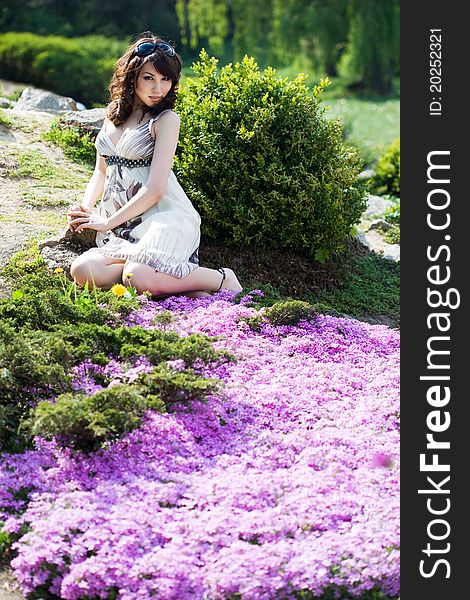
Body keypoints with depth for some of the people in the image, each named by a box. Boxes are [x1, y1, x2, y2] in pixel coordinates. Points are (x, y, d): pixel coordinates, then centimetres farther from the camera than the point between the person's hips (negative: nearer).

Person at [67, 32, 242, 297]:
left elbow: (156, 188, -13)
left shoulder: (166, 119, -4)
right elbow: (101, 171, 24)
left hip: (164, 215, -6)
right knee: (83, 271, -24)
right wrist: (85, 208, 4)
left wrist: (108, 222, -9)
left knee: (140, 278, -34)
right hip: (122, 223, 6)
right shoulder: (115, 112, 17)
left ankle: (222, 278, -11)